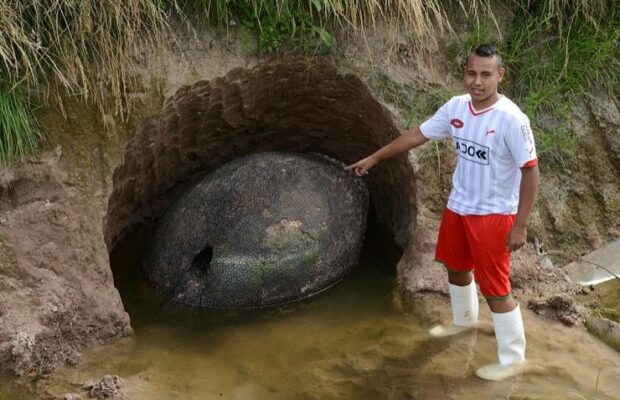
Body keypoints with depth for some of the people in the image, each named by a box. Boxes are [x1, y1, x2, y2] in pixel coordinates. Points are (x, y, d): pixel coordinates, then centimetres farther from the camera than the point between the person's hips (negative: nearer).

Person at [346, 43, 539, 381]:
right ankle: (464, 319, 54)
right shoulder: (456, 107, -6)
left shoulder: (511, 119, -25)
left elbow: (530, 171, -20)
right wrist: (374, 158, 12)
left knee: (494, 287, 0)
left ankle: (512, 359, 17)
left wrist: (520, 225, -20)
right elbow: (417, 134, 7)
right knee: (456, 265, 26)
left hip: (494, 214, -7)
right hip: (458, 206, 7)